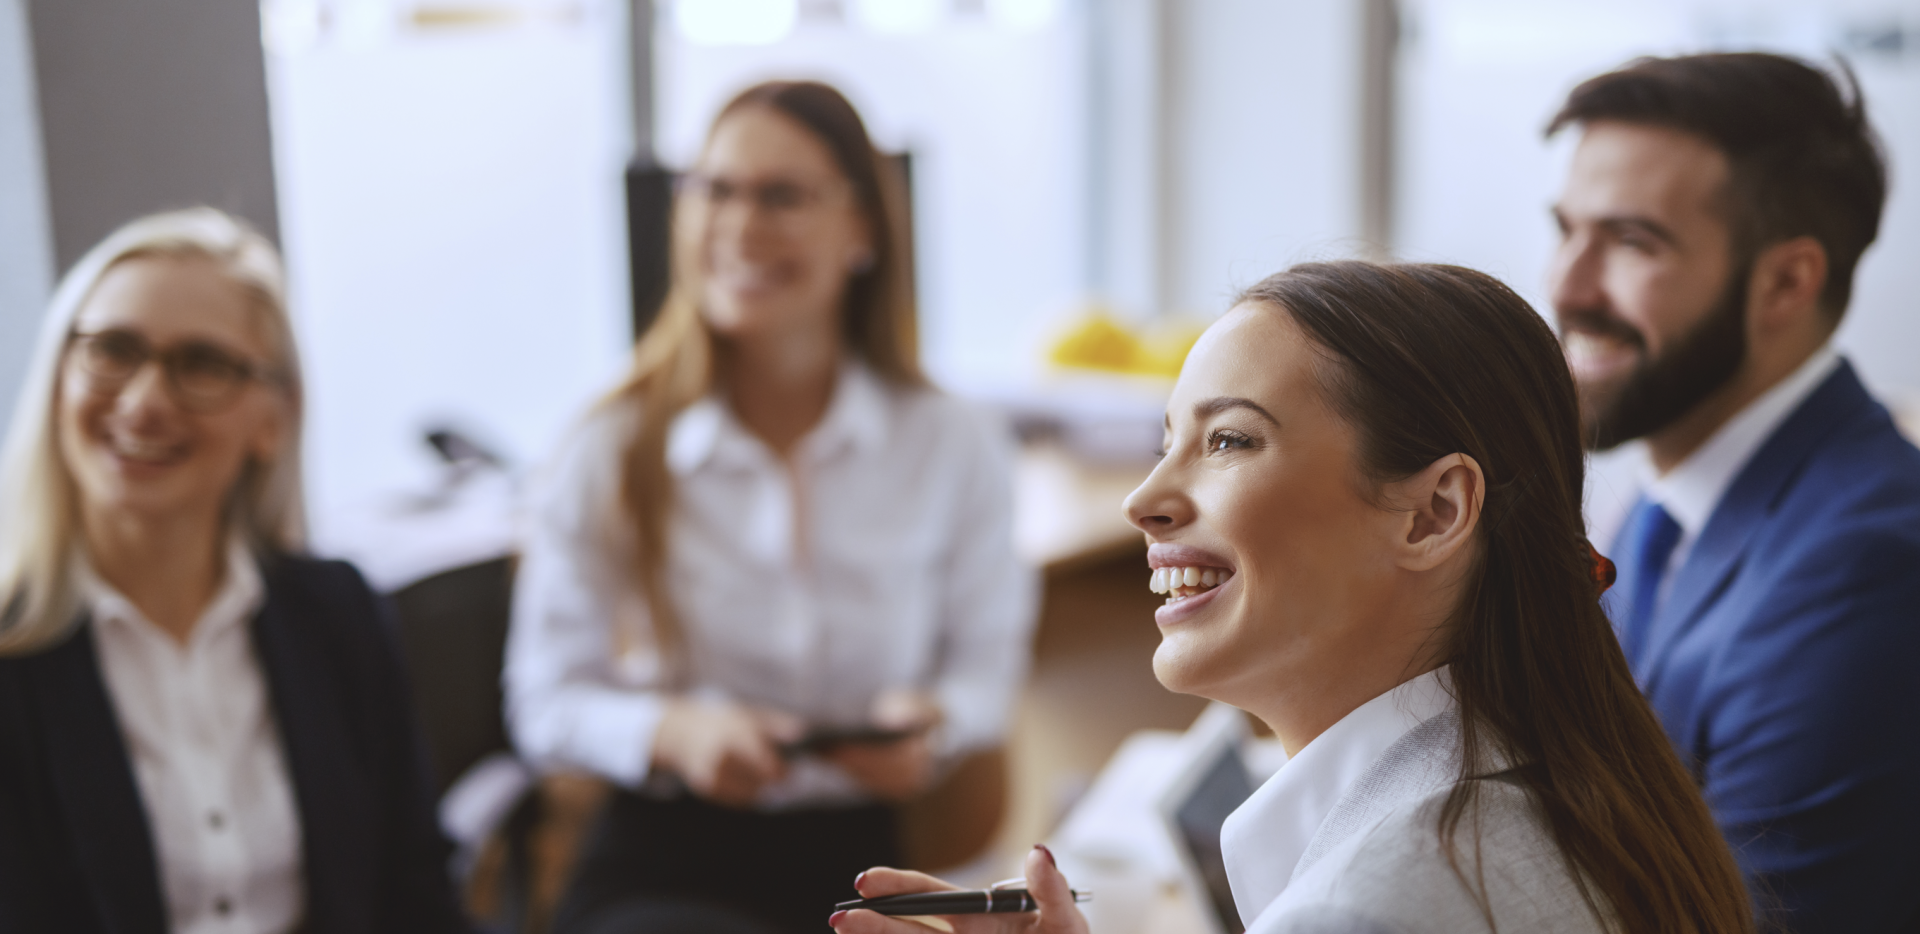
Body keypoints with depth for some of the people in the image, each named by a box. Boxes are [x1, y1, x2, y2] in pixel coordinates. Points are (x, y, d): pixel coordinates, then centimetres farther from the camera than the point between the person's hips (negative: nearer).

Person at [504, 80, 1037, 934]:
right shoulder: (612, 455, -1)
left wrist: (934, 726, -13)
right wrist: (673, 731, -18)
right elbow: (546, 702, 2)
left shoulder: (956, 449, 3)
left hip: (859, 859, 3)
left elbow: (987, 661, 10)